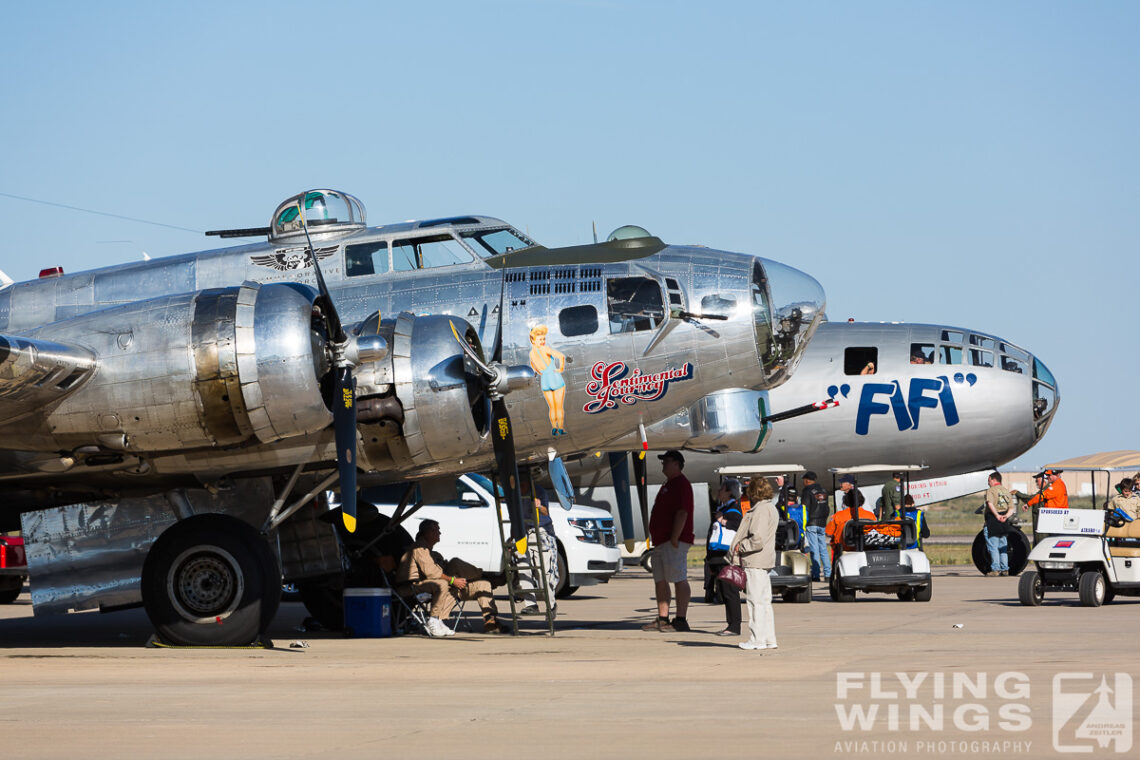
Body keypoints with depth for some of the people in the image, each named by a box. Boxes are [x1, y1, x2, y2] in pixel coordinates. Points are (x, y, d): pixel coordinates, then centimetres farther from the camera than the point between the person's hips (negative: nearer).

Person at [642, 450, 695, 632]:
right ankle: (662, 619, 13)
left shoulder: (681, 484, -11)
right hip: (661, 542, 11)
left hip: (674, 542, -11)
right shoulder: (669, 484, 23)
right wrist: (657, 540, 22)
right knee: (660, 581, 10)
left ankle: (680, 620, -13)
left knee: (679, 580, -11)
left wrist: (674, 538, -24)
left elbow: (682, 513, -20)